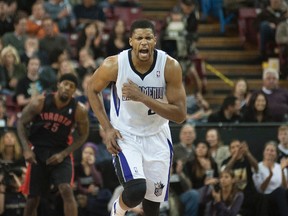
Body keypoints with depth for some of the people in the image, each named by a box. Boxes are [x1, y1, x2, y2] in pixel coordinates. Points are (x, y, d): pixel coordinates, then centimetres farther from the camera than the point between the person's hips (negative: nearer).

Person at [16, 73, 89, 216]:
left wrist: (64, 154, -9)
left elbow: (83, 135, 2)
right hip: (38, 152, 1)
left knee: (66, 190, -21)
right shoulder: (40, 103, -12)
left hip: (60, 153, -1)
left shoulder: (78, 110, -11)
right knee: (33, 198, 5)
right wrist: (26, 149, -12)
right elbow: (21, 123, -2)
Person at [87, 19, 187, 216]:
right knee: (136, 190, -24)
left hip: (157, 136, 2)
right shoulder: (114, 65, -19)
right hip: (125, 135, -2)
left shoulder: (170, 66, -19)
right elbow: (92, 89, 1)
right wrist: (108, 128, -7)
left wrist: (142, 97, -30)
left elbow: (180, 115, -20)